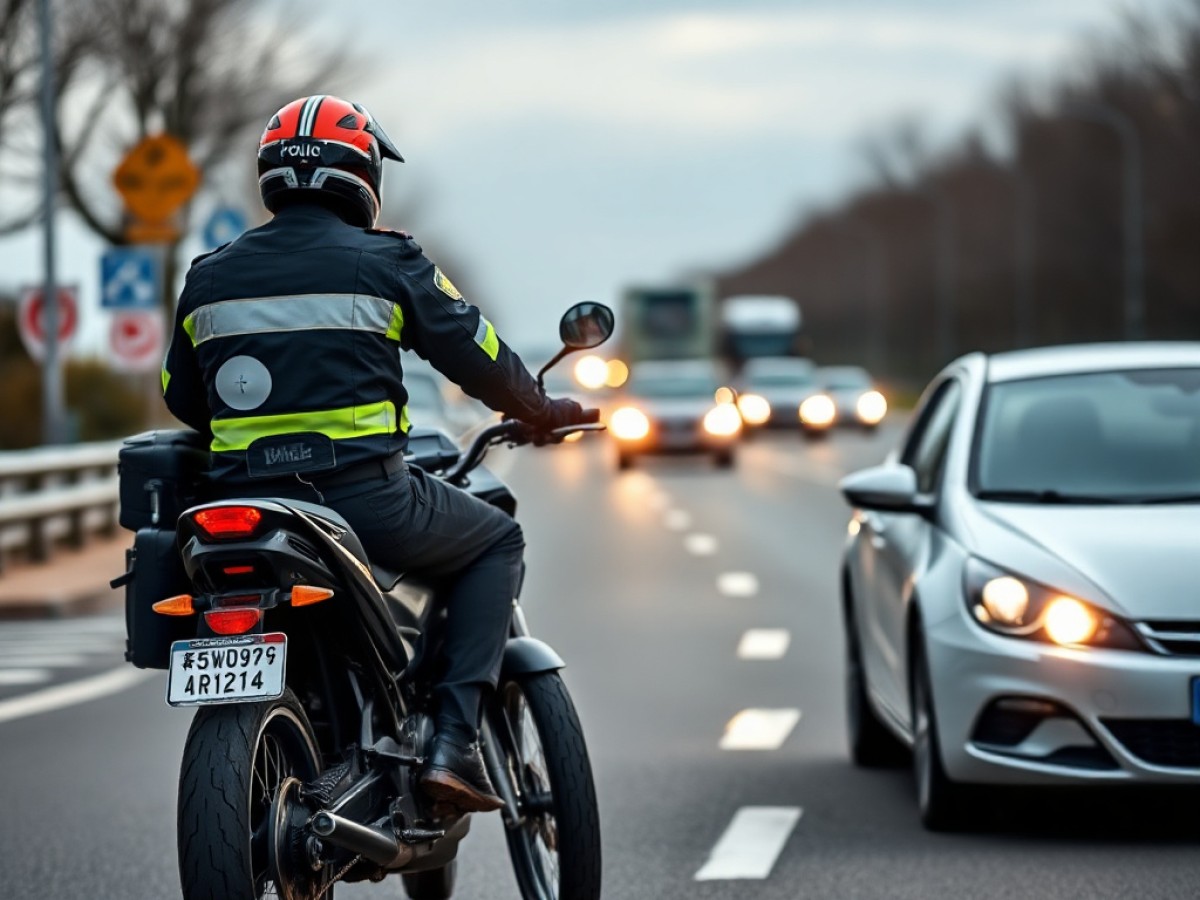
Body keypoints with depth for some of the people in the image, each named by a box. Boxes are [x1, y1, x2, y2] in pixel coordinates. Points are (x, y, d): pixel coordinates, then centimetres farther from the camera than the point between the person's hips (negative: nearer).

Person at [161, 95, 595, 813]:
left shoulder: (208, 277, 12)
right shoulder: (386, 262, 0)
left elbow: (182, 398, 22)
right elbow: (476, 354, 5)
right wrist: (539, 410, 25)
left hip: (245, 501, 4)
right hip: (363, 496, -4)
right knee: (498, 542, 19)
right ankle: (454, 741, 3)